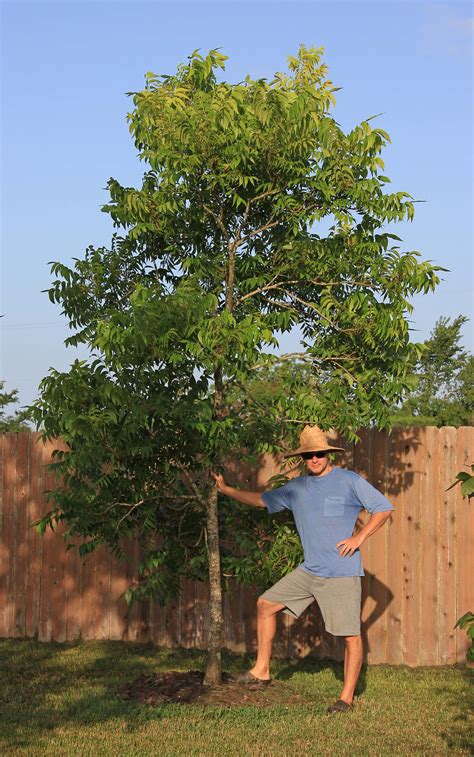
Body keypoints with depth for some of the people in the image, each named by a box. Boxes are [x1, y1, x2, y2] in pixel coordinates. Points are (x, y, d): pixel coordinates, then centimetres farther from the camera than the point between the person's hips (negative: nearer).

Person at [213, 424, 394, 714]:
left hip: (342, 573, -6)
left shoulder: (349, 481, -6)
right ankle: (262, 670, 17)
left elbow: (383, 508, -5)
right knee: (266, 604, 8)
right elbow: (262, 499, 22)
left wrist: (359, 538, -13)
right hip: (309, 571, 6)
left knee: (351, 635, -7)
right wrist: (226, 490, 18)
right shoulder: (296, 487, 11)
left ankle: (347, 697, 5)